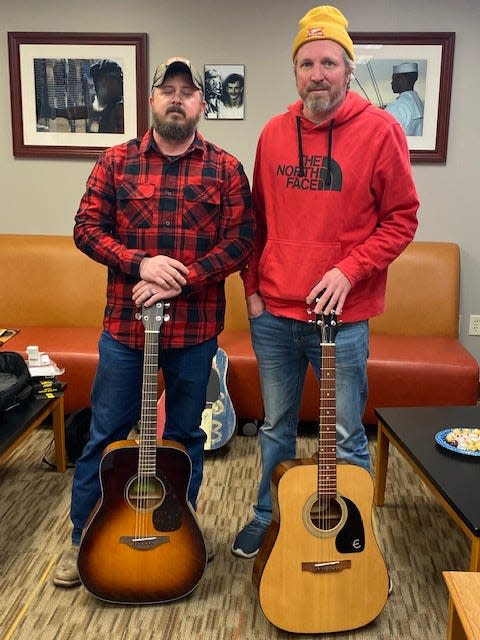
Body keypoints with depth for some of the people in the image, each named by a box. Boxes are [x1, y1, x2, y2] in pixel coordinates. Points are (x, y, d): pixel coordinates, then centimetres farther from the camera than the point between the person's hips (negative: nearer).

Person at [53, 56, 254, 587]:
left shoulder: (224, 169, 1)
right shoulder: (116, 161, 4)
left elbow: (241, 240, -6)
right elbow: (86, 228, 0)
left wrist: (182, 279, -18)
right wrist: (140, 263, -17)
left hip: (195, 327, 0)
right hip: (125, 323, 1)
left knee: (185, 434, 14)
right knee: (106, 433, 11)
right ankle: (83, 537, 29)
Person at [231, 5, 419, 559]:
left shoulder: (378, 130, -6)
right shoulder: (275, 132, 6)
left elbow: (401, 219, -5)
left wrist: (348, 271, -16)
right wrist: (252, 288, 6)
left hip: (341, 316, -4)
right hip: (271, 312, 4)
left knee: (346, 437, 8)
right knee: (276, 426, 18)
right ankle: (268, 517, 39)